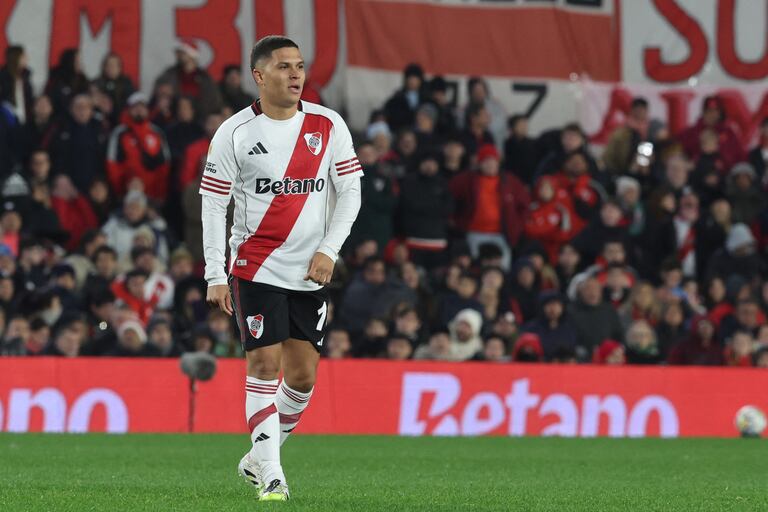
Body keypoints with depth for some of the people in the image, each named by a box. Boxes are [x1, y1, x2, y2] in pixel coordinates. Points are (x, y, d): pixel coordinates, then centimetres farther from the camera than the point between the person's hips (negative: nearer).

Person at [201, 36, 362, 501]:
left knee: (303, 376, 4)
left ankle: (258, 458, 24)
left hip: (311, 272, 3)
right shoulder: (235, 132, -5)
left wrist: (328, 251, -8)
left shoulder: (328, 126, 2)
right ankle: (270, 475, -6)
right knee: (265, 364, -11)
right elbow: (213, 204, -3)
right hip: (255, 267, -3)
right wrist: (215, 276, -8)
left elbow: (350, 191, 4)